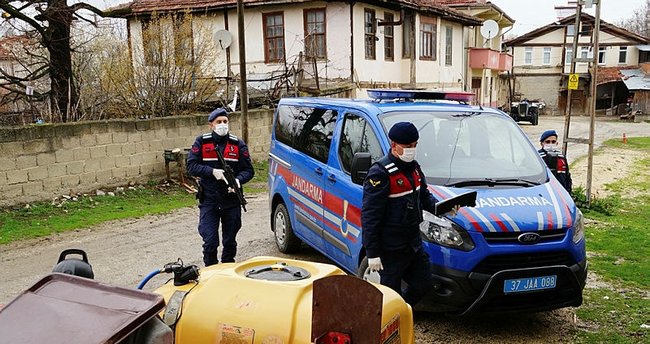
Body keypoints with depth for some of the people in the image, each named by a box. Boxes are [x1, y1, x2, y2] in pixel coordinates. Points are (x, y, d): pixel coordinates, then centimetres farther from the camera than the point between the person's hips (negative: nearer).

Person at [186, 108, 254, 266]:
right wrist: (213, 171, -19)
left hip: (232, 200, 2)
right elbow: (191, 166, -5)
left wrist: (238, 180, -18)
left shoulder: (238, 144, 4)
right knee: (210, 241, -7)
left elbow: (248, 170, 3)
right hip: (209, 201, -2)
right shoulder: (201, 142, 1)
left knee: (230, 241, 13)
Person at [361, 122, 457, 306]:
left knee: (423, 285, 16)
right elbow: (369, 216, -19)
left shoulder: (413, 167, 9)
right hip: (391, 249, -8)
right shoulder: (380, 173, -18)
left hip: (414, 243, 8)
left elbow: (424, 195, 21)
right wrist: (372, 253, -21)